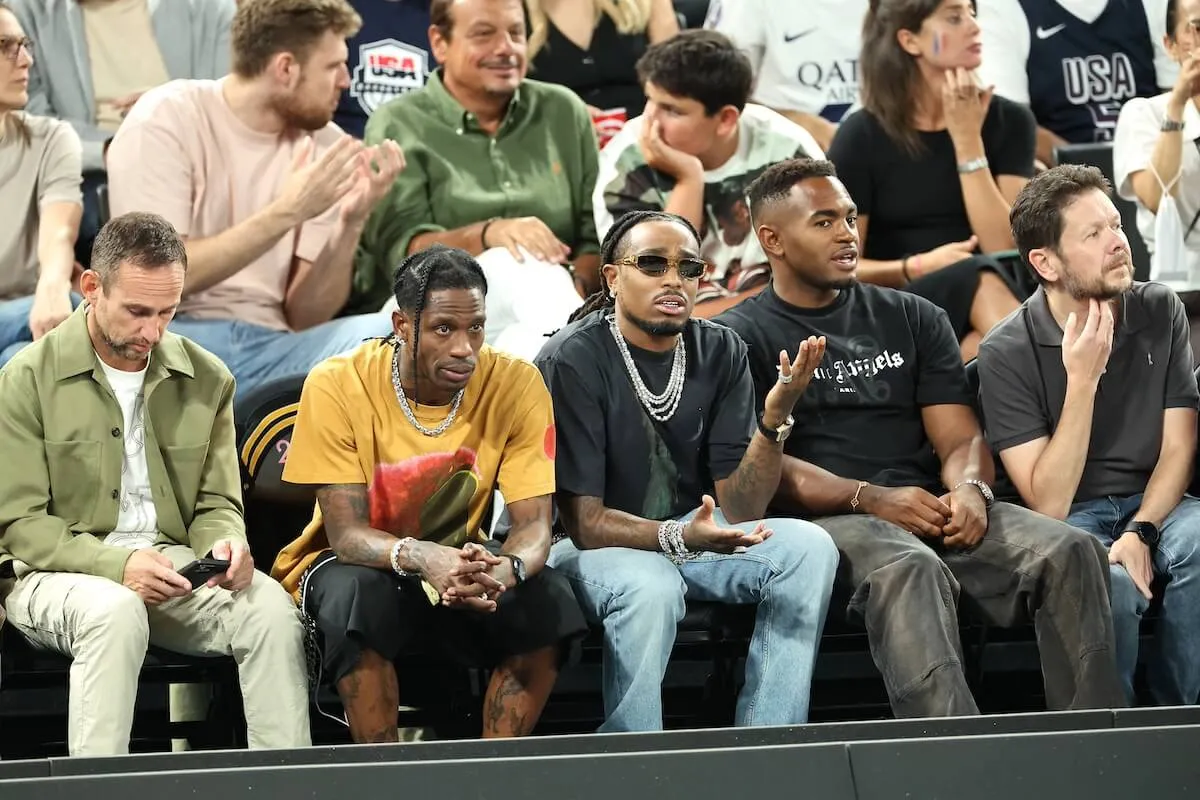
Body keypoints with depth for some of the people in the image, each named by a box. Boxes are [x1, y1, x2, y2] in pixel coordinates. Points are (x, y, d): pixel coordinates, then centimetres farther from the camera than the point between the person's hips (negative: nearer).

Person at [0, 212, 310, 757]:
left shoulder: (207, 379, 9)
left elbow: (217, 503, 14)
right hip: (58, 573, -4)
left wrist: (227, 544, -12)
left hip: (173, 568, 4)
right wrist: (117, 564, -23)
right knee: (116, 611, -39)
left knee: (269, 606, -26)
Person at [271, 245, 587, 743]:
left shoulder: (516, 385, -13)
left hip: (461, 558, 2)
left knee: (549, 600, -26)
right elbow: (346, 533, -22)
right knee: (358, 592, -37)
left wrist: (506, 570, -41)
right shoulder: (337, 386, -19)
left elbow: (534, 524, -15)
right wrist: (424, 558, -44)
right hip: (361, 562, -2)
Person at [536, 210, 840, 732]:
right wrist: (677, 537, -37)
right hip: (592, 546, -5)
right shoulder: (571, 361, -16)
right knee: (650, 586, -37)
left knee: (807, 548, -19)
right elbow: (585, 521, -19)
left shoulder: (720, 353, -2)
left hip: (692, 533, 5)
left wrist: (775, 417, -24)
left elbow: (739, 509, -7)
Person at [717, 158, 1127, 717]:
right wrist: (869, 498, -17)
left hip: (936, 511, 5)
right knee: (909, 569, -39)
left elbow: (961, 439, 15)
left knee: (1070, 552, -22)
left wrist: (971, 488, -10)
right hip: (825, 519, -5)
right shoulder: (741, 336, 9)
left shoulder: (913, 319, 23)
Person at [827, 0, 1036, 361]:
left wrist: (968, 140, -10)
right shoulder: (863, 136, -2)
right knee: (982, 280, -36)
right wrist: (917, 268, -18)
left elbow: (1004, 247, -5)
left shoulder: (1008, 121, 5)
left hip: (994, 310, 2)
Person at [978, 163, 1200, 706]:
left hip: (1155, 501, 3)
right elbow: (1047, 503, -14)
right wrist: (1082, 380, -20)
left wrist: (1140, 532, -19)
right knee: (1110, 581, -37)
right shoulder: (1007, 353, -9)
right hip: (1070, 518, -3)